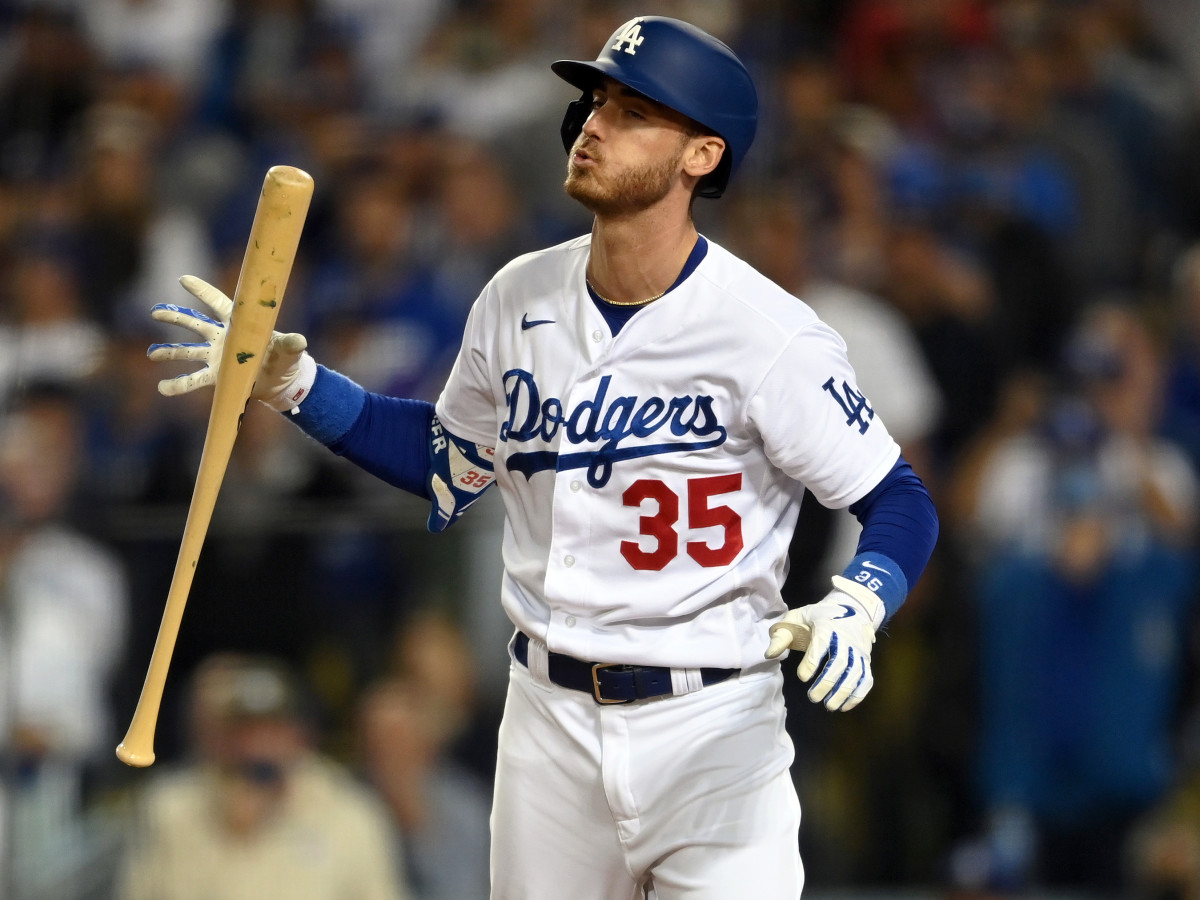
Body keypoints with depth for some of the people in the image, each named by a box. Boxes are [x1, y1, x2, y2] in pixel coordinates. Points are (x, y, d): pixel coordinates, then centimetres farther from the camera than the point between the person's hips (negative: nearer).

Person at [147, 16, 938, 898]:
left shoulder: (772, 337, -15)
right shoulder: (522, 297, 2)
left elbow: (900, 503, -11)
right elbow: (448, 465, 17)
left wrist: (855, 606, -30)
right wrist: (297, 385, 9)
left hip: (711, 725, -5)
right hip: (549, 718, 5)